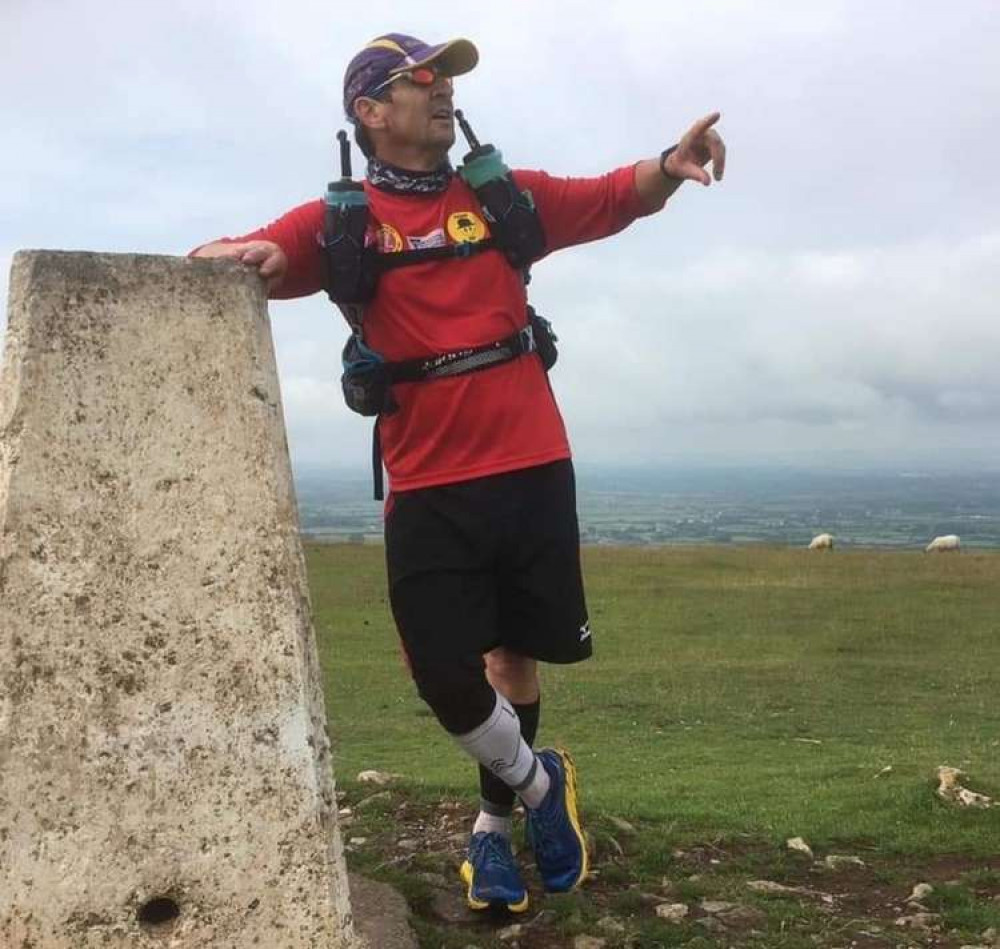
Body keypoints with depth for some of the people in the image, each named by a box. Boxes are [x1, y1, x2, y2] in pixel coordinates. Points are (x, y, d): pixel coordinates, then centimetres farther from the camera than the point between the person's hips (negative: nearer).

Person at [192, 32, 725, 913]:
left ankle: (494, 822, 35)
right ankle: (539, 783, 28)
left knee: (516, 649, 14)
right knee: (446, 677, -2)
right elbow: (259, 259, -10)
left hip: (532, 468, 3)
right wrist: (231, 256, -35)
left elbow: (614, 198, 2)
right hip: (428, 487, -2)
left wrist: (668, 165, -19)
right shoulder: (340, 222, 1)